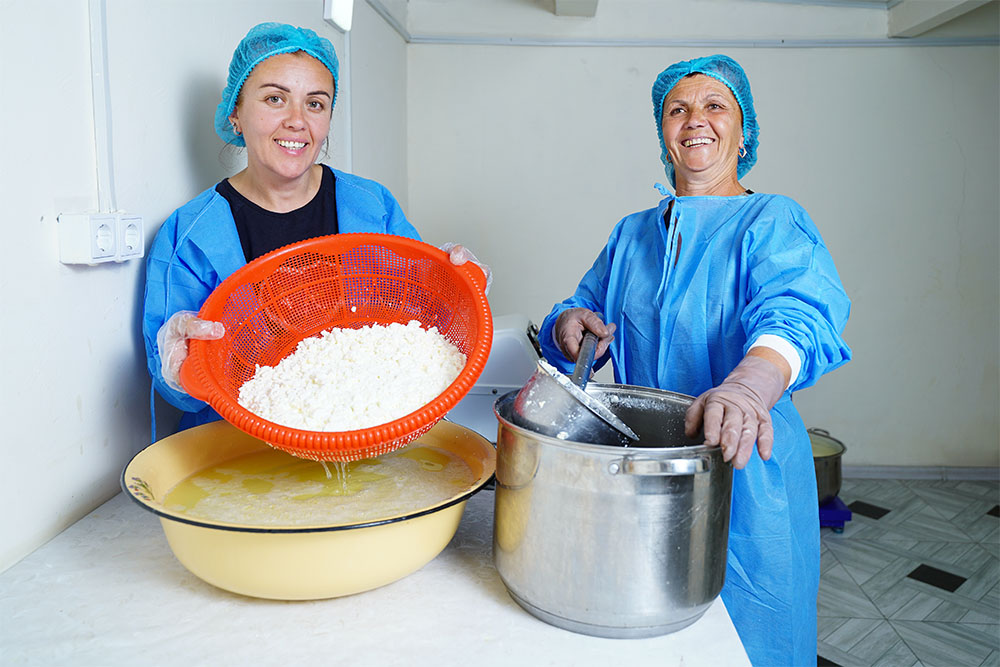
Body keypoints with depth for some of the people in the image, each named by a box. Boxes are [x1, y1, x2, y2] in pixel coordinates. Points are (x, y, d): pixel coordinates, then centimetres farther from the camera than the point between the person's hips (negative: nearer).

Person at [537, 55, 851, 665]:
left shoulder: (775, 222, -6)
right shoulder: (631, 234, 11)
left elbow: (795, 313, -25)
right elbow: (584, 306, 11)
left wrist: (750, 385, -47)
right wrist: (571, 323, -14)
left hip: (742, 471, -3)